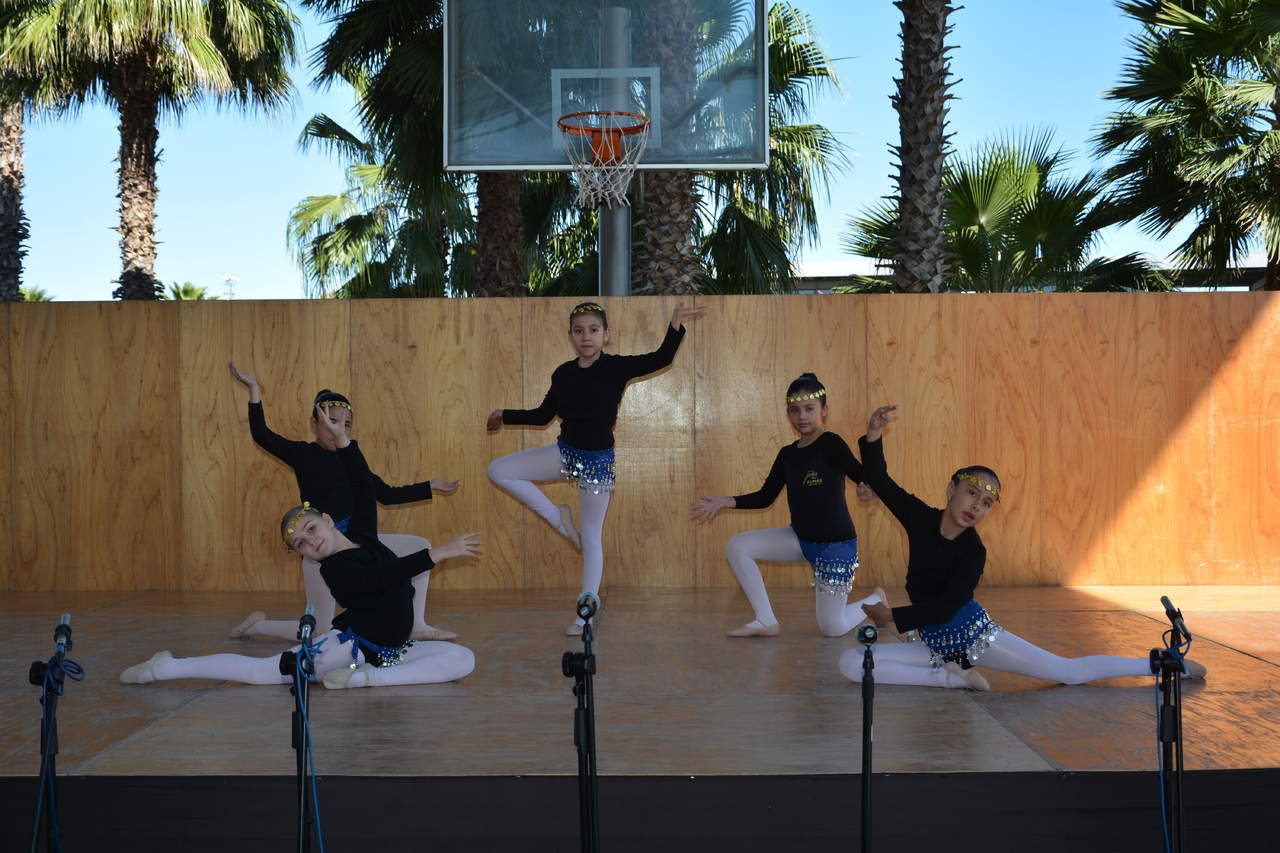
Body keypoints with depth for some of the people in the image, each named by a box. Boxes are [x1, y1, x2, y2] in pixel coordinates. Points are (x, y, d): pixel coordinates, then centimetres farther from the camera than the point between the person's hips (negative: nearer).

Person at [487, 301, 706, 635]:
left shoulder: (616, 367, -12)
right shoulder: (563, 373, 0)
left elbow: (661, 358, -20)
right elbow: (543, 415, 13)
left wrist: (675, 325, -33)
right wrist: (505, 415, 17)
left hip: (598, 460, -5)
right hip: (564, 452, 5)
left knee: (592, 537, 2)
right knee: (498, 470, 1)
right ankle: (557, 517, 9)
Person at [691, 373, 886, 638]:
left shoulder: (830, 443, -14)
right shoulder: (787, 454, 6)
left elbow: (860, 474, -21)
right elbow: (765, 497, 8)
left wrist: (868, 486, -45)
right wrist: (726, 502, -3)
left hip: (837, 543, -7)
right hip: (801, 539, 7)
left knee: (833, 628, -2)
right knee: (737, 546, -8)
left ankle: (876, 600, 31)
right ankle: (766, 621, -1)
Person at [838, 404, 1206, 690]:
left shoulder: (974, 550, -15)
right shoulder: (920, 518, -4)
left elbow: (946, 607, -22)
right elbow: (879, 481, -4)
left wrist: (893, 616, -18)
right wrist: (873, 436, -19)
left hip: (975, 633, -4)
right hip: (934, 643, 4)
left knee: (1069, 671, -5)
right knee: (851, 663, -17)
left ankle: (1162, 665, 12)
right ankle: (951, 677, -16)